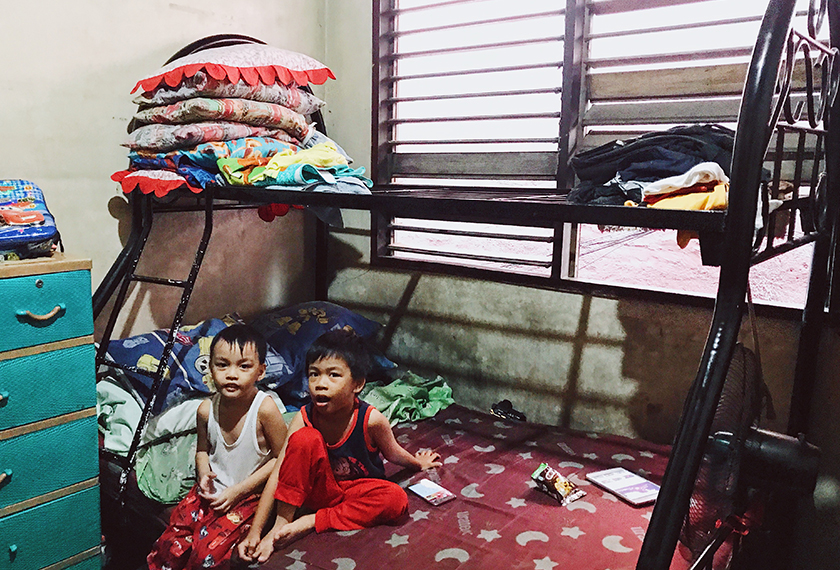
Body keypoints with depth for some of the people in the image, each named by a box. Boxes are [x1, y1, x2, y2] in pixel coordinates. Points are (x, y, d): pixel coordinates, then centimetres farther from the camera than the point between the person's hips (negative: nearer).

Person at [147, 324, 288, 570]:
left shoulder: (265, 409, -24)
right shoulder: (206, 409, -9)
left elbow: (282, 458, -15)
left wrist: (238, 490, -15)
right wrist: (204, 474, -10)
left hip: (250, 494, -4)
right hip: (212, 490, 4)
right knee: (171, 545, -6)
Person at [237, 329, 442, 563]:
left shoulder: (371, 420, -23)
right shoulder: (304, 419, -20)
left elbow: (392, 453, 1)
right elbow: (276, 476, -19)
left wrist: (419, 463, 20)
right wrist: (254, 533, -25)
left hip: (358, 492, 1)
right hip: (320, 489, 0)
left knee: (396, 500, -31)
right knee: (305, 438, -27)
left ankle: (310, 522, -24)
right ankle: (282, 523, -22)